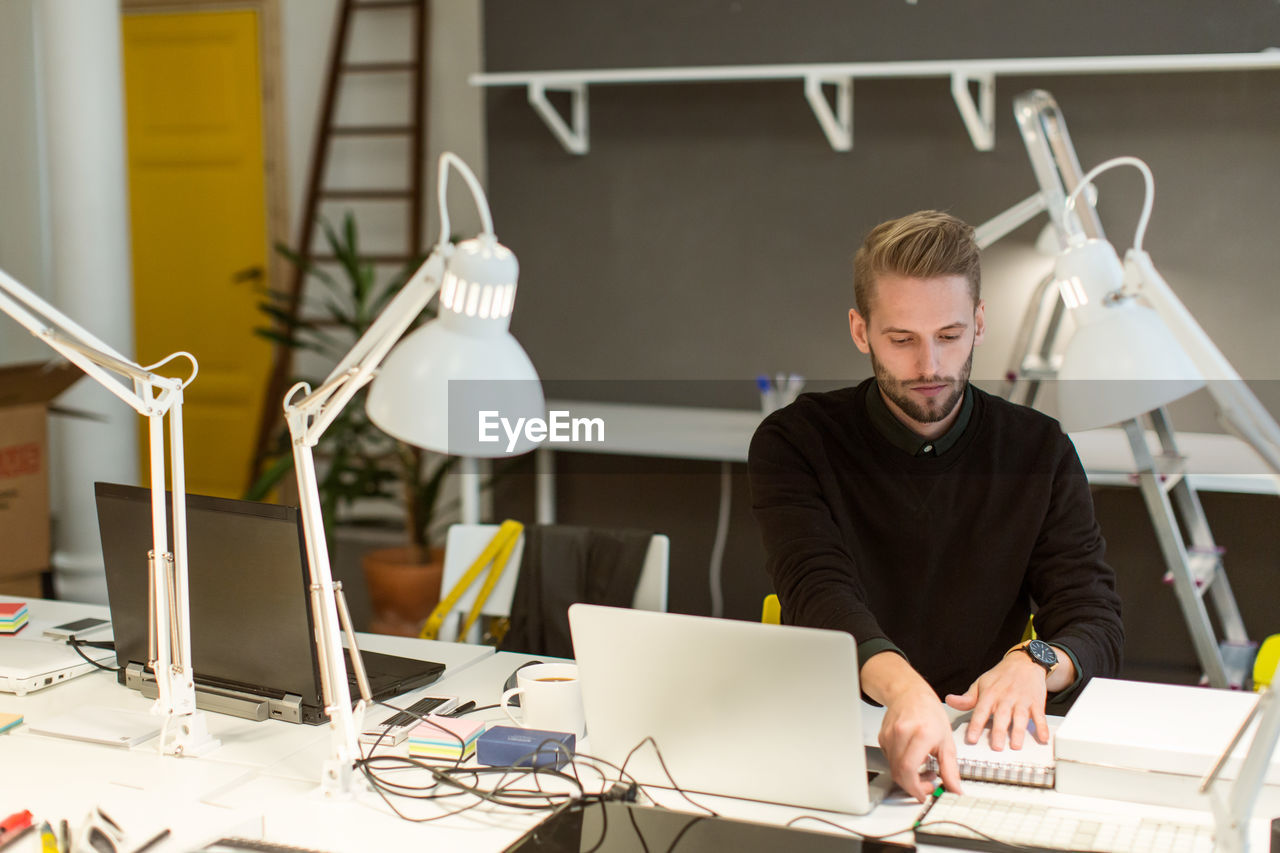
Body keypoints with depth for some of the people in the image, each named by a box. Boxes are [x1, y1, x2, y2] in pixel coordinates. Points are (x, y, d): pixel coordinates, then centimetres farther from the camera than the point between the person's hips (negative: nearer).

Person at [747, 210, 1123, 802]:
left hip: (981, 738, 2)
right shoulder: (794, 443, 0)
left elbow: (1097, 623, 4)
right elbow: (818, 591, -17)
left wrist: (1035, 661, -21)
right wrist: (903, 687, -38)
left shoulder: (1039, 449, 7)